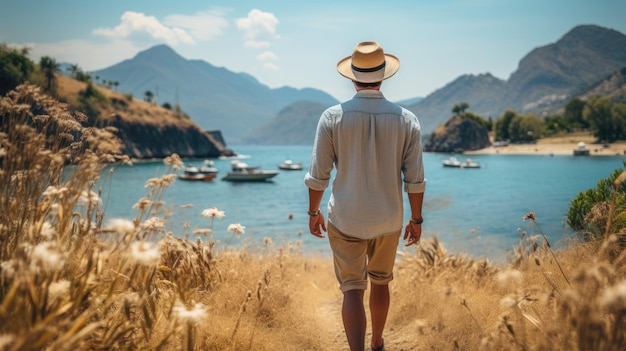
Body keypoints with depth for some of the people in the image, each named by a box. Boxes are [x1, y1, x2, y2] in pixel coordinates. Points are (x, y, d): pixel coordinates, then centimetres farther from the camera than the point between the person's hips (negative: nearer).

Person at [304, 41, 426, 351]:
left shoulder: (332, 117, -12)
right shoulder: (406, 119, -8)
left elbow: (318, 174, -8)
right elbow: (415, 178, -7)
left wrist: (313, 213, 7)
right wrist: (416, 219, 7)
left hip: (346, 220, -2)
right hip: (388, 220, 2)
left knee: (352, 291, 5)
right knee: (380, 282, 24)